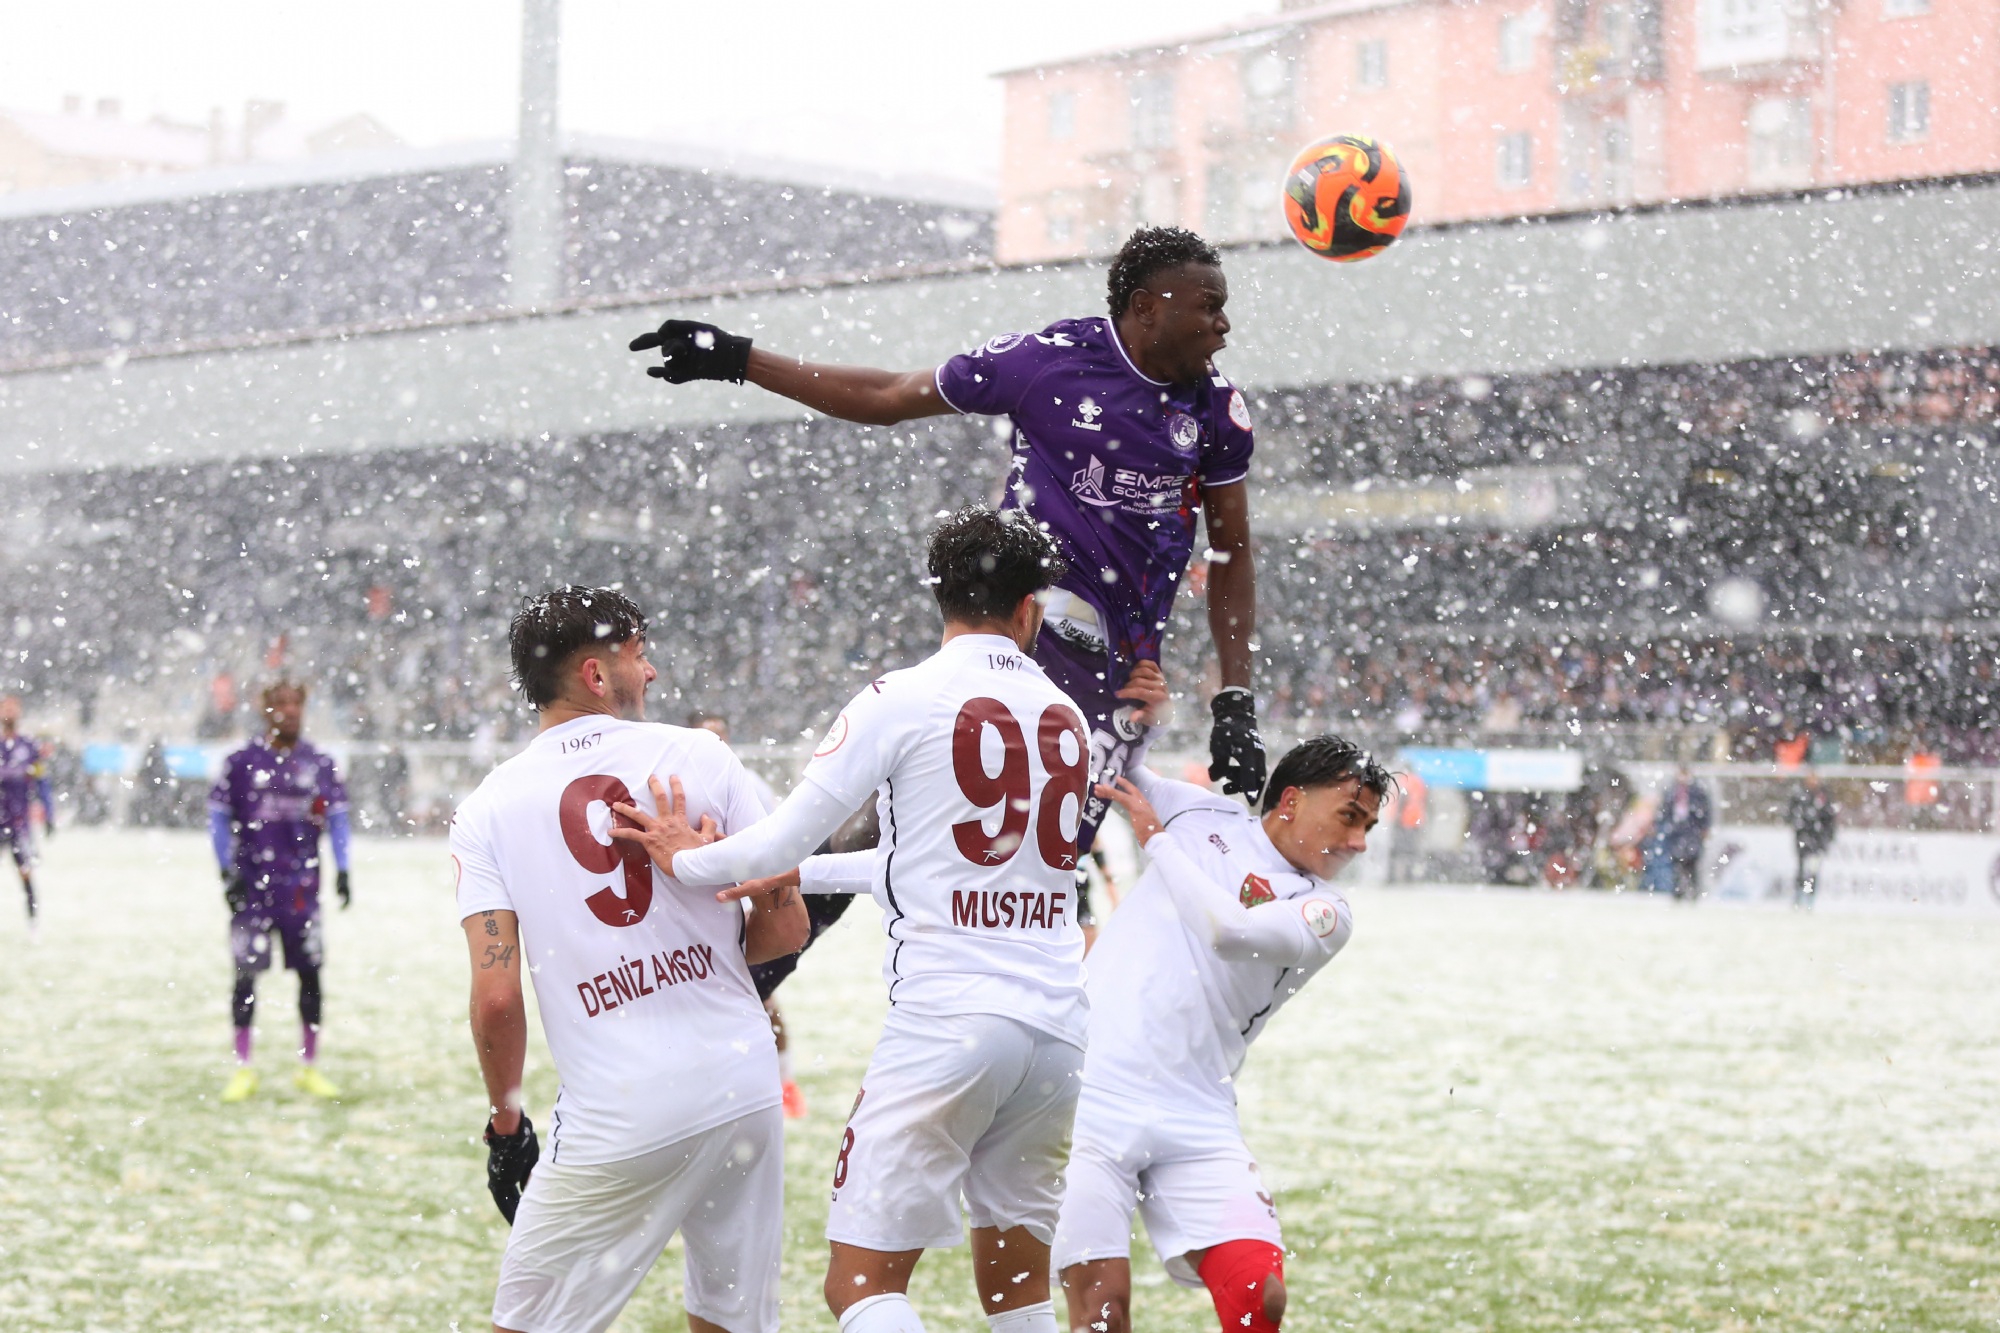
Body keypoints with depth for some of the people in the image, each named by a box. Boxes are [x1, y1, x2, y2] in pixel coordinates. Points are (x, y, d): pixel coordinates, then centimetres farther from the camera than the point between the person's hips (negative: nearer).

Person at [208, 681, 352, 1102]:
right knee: (246, 973, -2)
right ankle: (243, 1068, 7)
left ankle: (309, 1066, 13)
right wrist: (228, 872, -6)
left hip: (302, 885, 3)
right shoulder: (242, 762, 0)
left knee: (310, 973, 3)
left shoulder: (320, 764, 8)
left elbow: (337, 817, 10)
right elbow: (218, 816, 2)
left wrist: (342, 870, 0)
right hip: (253, 882, -2)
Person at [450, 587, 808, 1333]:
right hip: (746, 1089, 2)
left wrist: (505, 1123, 9)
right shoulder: (699, 757, 2)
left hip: (617, 1118, -2)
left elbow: (497, 998, -6)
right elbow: (786, 924, 3)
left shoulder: (487, 811, 0)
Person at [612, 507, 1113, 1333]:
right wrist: (808, 875, 27)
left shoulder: (900, 701, -5)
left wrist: (685, 860, 14)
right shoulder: (1066, 716, 14)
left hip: (946, 1024, -6)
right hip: (1058, 1028, 6)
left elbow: (781, 844, -5)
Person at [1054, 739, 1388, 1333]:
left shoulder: (1325, 912, 5)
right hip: (1092, 1099, -1)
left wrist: (1156, 838, -3)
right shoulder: (1202, 812, 11)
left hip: (1197, 1123, 1)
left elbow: (1231, 931, -14)